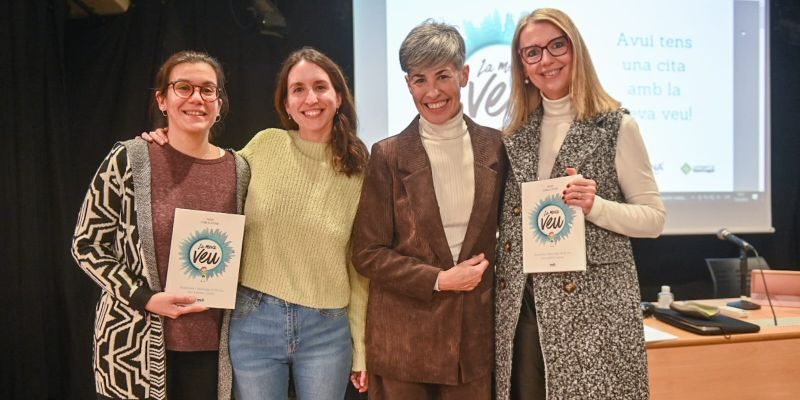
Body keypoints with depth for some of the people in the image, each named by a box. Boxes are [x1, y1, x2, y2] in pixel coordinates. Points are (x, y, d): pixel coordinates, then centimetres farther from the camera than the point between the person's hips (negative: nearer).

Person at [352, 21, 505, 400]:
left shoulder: (495, 147, 2)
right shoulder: (388, 155, -5)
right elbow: (367, 254, -6)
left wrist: (482, 272, 0)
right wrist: (439, 280, -12)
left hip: (475, 331, 2)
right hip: (403, 337, -2)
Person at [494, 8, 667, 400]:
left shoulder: (616, 126, -3)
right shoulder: (515, 134, 10)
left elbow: (653, 217, -2)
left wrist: (596, 207, -18)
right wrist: (497, 283, 7)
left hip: (593, 307, -4)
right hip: (523, 308, 4)